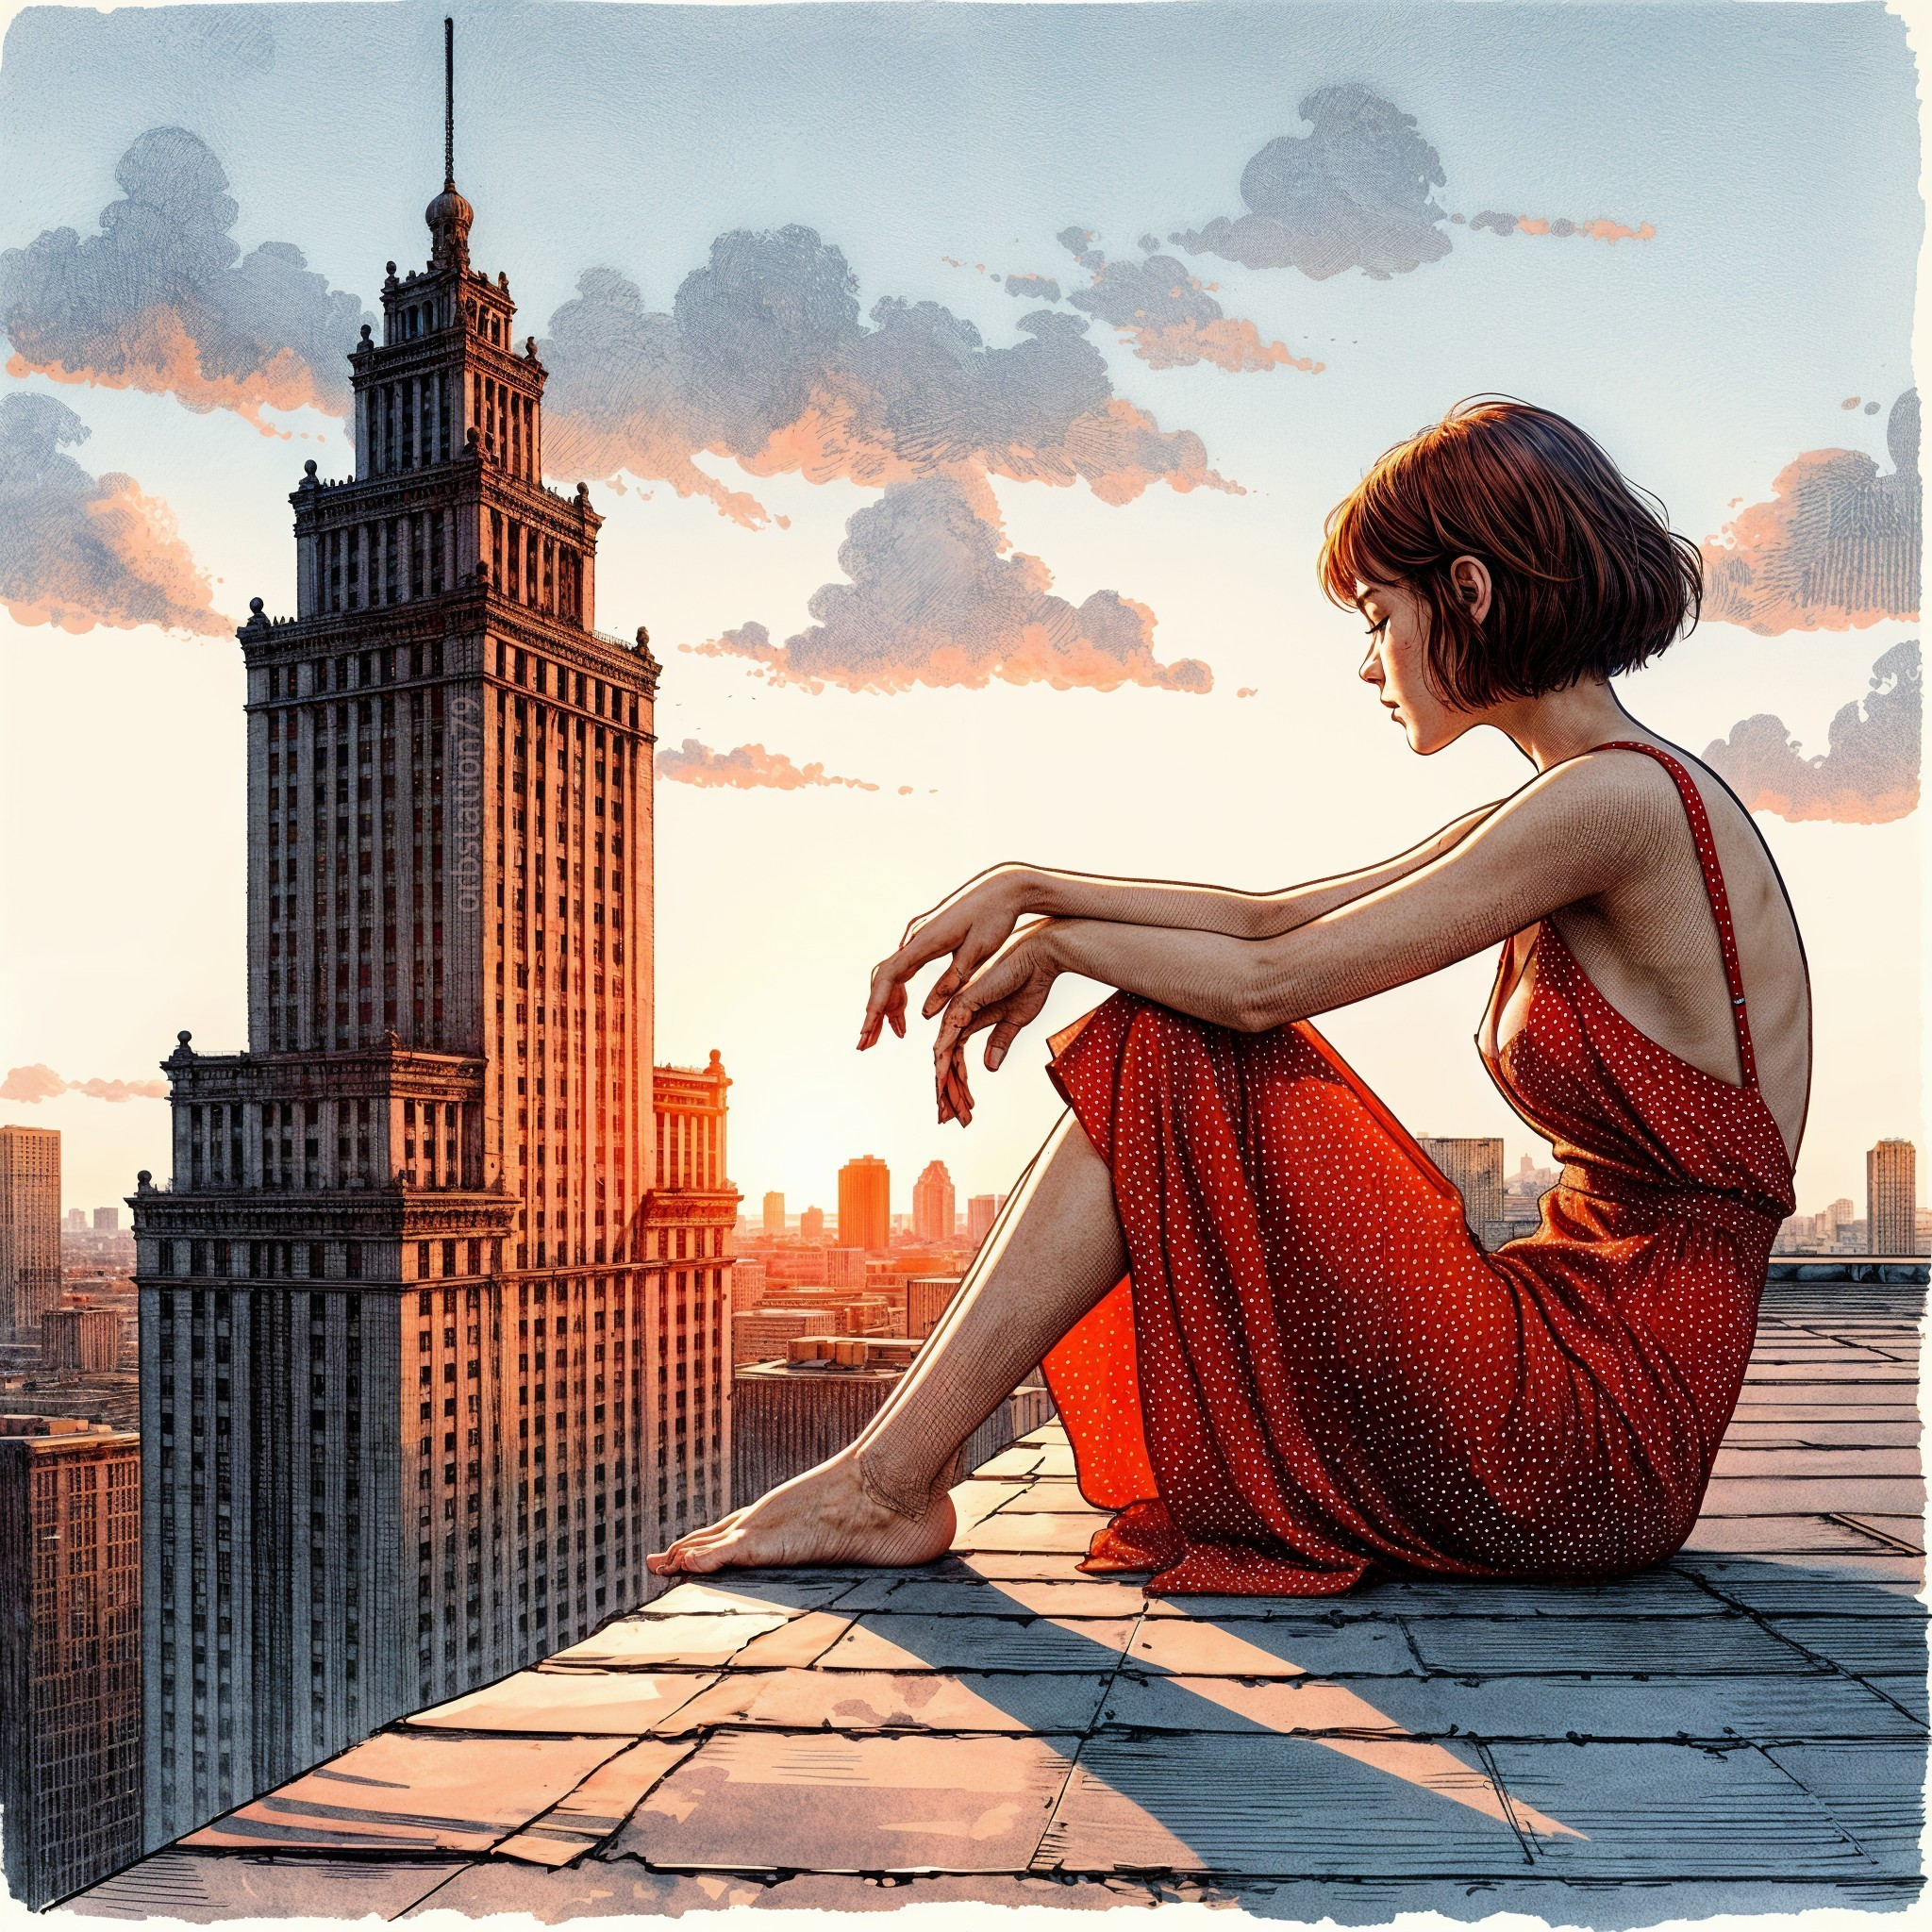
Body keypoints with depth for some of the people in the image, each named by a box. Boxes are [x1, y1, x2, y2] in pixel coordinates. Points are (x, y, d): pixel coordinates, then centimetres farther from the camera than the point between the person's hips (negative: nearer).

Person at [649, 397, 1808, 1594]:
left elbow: (1270, 981, -17)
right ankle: (893, 1469, 10)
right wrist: (1024, 888, 4)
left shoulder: (1621, 798, -17)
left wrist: (1057, 939, 0)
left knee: (1180, 1055, -12)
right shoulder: (1587, 811, 13)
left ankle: (888, 1483, -5)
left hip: (1592, 1442, -9)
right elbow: (1269, 921, 12)